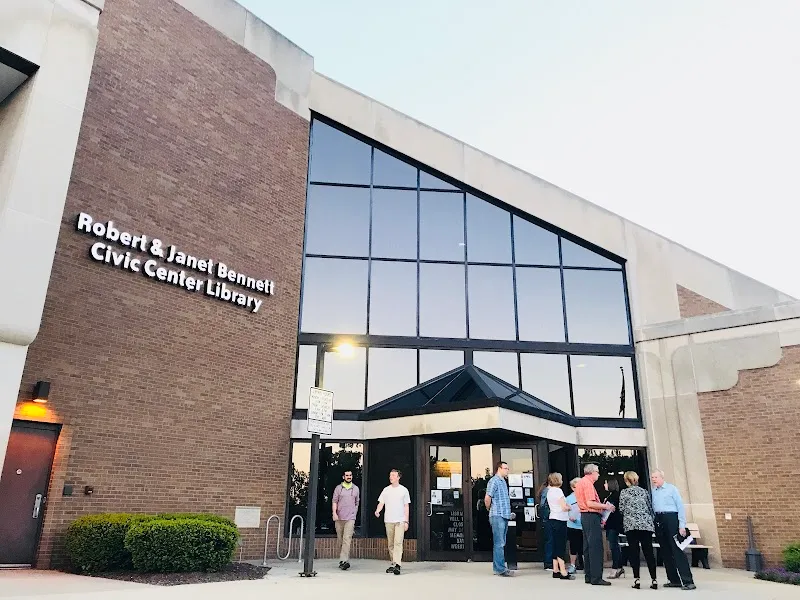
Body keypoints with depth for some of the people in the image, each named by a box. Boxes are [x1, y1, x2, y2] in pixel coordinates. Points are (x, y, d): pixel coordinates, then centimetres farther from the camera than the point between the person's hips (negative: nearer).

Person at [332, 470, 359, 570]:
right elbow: (334, 501, 1)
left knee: (347, 539, -14)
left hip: (350, 518, -1)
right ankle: (345, 560, 17)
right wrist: (334, 513, -11)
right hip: (339, 518, 1)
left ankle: (344, 561, -21)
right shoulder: (338, 488, 6)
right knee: (340, 540, 5)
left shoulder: (356, 488, 11)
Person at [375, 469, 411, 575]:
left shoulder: (403, 490, 4)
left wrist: (406, 521, 0)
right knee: (391, 544, 9)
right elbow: (381, 503, 5)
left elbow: (406, 506, 5)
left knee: (398, 542, -14)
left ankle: (397, 565, -19)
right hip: (388, 520, 3)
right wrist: (377, 511, -17)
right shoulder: (386, 490, 9)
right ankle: (393, 564, 19)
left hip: (400, 520, -3)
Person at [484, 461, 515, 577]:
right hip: (497, 516, -9)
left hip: (504, 516, 9)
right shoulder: (494, 481, -11)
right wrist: (490, 510, 0)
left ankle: (497, 567, 19)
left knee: (501, 543, 13)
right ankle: (500, 569, -4)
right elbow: (487, 498, -15)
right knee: (499, 544, -7)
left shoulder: (503, 481, 18)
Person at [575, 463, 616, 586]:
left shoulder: (580, 482, 18)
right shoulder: (588, 483, -14)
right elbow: (590, 503, -22)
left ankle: (588, 575, 18)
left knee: (588, 546, 13)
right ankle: (596, 577, -7)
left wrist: (601, 506, 19)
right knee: (596, 547, -8)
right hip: (592, 516, -10)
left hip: (585, 515, 10)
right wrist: (605, 506, -11)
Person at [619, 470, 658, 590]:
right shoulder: (644, 491, 11)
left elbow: (621, 509, 0)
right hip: (646, 524, 3)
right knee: (648, 552, 5)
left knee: (634, 552, 0)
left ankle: (636, 579, -4)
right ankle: (653, 580, 2)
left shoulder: (624, 492, 3)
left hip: (631, 525, -3)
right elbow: (650, 508, 10)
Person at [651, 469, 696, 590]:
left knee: (677, 550, -10)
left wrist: (682, 525, -11)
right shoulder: (652, 491, 13)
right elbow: (651, 508, 13)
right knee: (665, 552, 8)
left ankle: (688, 581, -10)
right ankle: (674, 580, 15)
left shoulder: (671, 489, -2)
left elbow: (680, 507, -5)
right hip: (658, 521, 6)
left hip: (670, 519, -6)